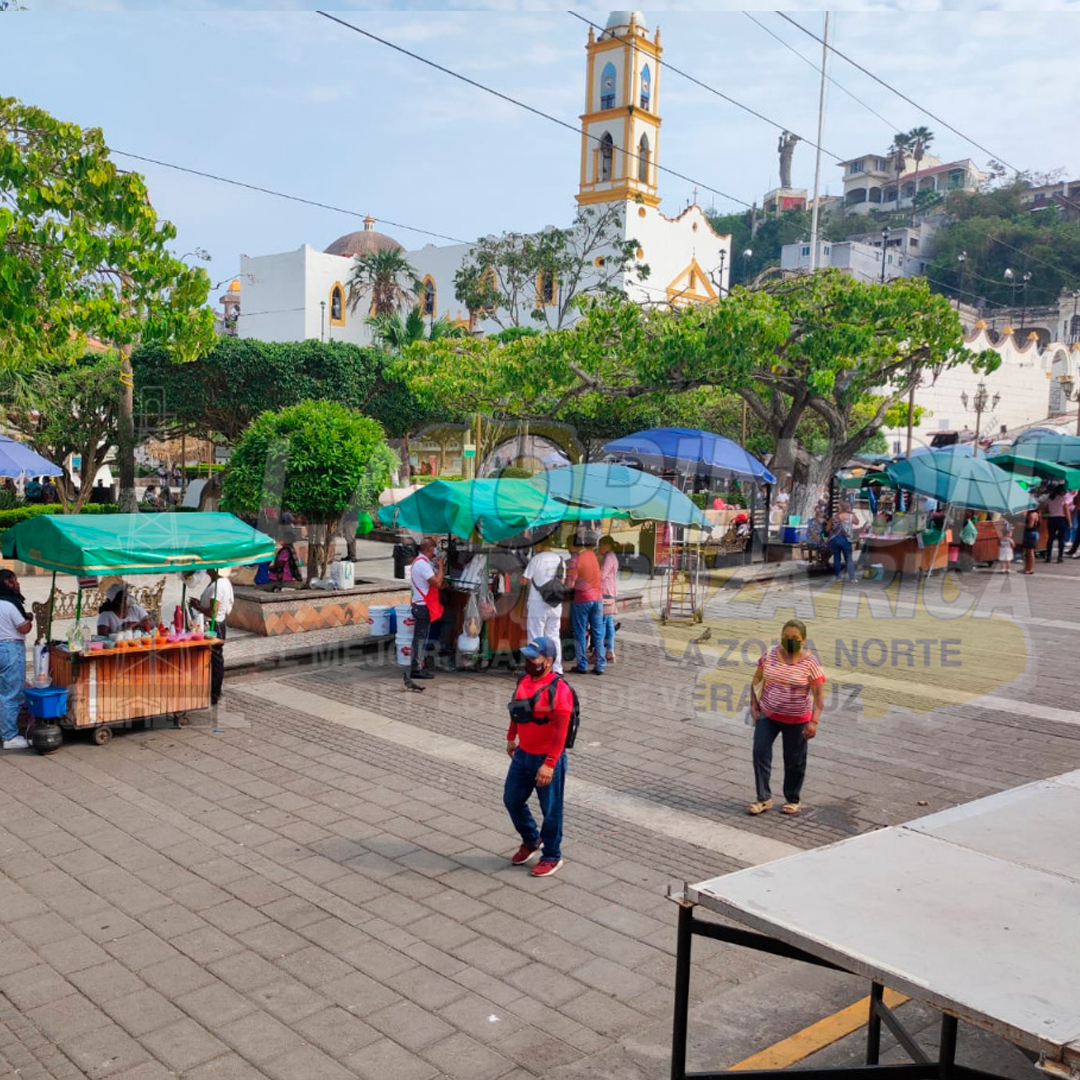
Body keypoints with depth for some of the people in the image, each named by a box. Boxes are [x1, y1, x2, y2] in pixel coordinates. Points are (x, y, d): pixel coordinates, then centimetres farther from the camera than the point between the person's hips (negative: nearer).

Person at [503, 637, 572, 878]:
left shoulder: (559, 690, -23)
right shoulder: (524, 680, 1)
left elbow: (560, 733, -23)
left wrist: (549, 764, -25)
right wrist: (511, 737, 24)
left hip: (546, 759, -8)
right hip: (522, 755, 8)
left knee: (550, 810, 7)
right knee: (512, 800, 17)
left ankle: (552, 857, 26)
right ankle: (531, 840, 41)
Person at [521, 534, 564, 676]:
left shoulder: (536, 559, -12)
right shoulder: (558, 559, 5)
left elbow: (524, 581, -10)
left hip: (538, 603, -5)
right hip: (555, 604, 5)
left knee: (536, 638, 1)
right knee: (554, 637, 12)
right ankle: (557, 669, 15)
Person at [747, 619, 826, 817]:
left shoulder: (810, 662, -14)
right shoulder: (770, 654, -4)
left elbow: (819, 694, -13)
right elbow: (757, 679, 8)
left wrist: (814, 721, -21)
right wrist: (754, 704, 1)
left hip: (796, 720, -3)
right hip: (767, 714, 3)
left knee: (794, 761, 9)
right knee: (760, 753, -5)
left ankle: (793, 800, 29)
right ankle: (764, 799, 7)